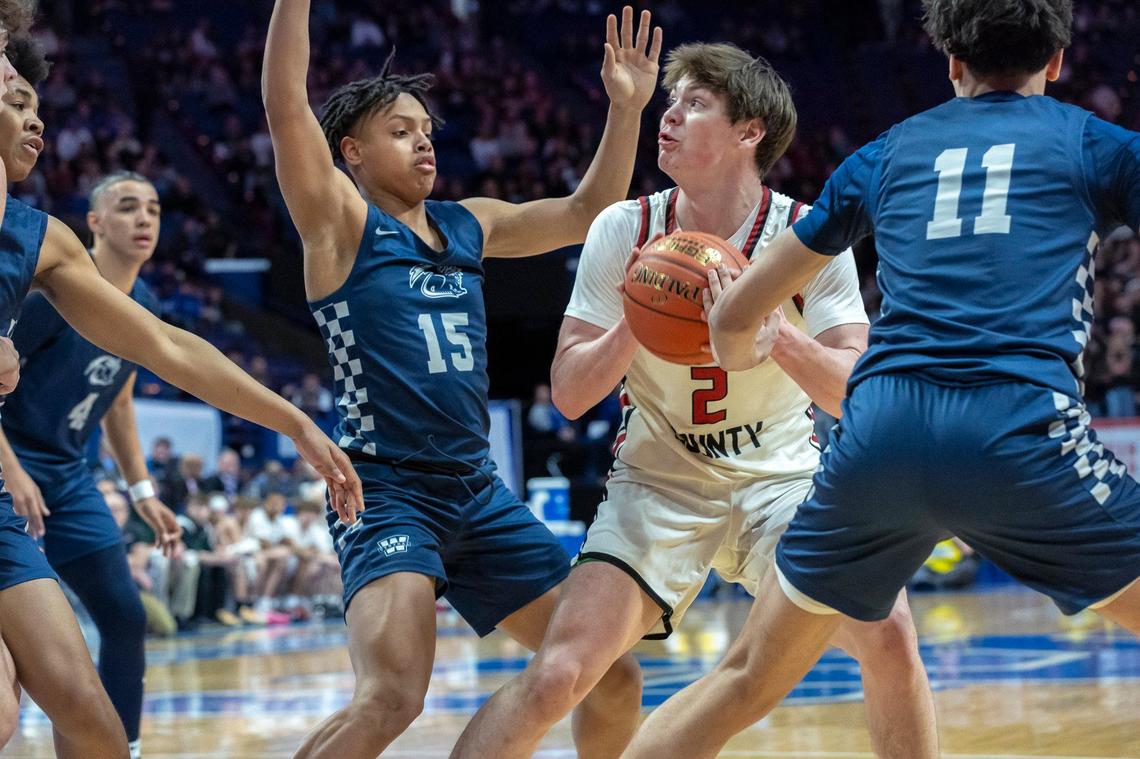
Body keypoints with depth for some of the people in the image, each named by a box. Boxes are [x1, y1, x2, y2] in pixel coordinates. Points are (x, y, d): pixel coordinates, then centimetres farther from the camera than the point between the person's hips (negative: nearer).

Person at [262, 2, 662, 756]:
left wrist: (627, 110, 8)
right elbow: (284, 103, -15)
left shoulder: (468, 225, 15)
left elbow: (587, 214, 20)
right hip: (387, 492, -7)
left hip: (481, 495, 7)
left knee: (615, 679, 7)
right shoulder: (340, 221, -2)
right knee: (393, 698, -28)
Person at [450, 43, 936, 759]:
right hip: (660, 482, 0)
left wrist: (770, 328, -34)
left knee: (890, 637, -20)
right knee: (557, 676, -17)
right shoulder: (624, 230, -9)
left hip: (783, 476, 0)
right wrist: (635, 323, -25)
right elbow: (569, 395, -8)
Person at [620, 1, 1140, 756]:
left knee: (746, 681, 17)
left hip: (881, 434, 3)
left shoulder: (888, 152, 23)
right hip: (1020, 433, -3)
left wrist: (747, 352, 50)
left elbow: (734, 319, 28)